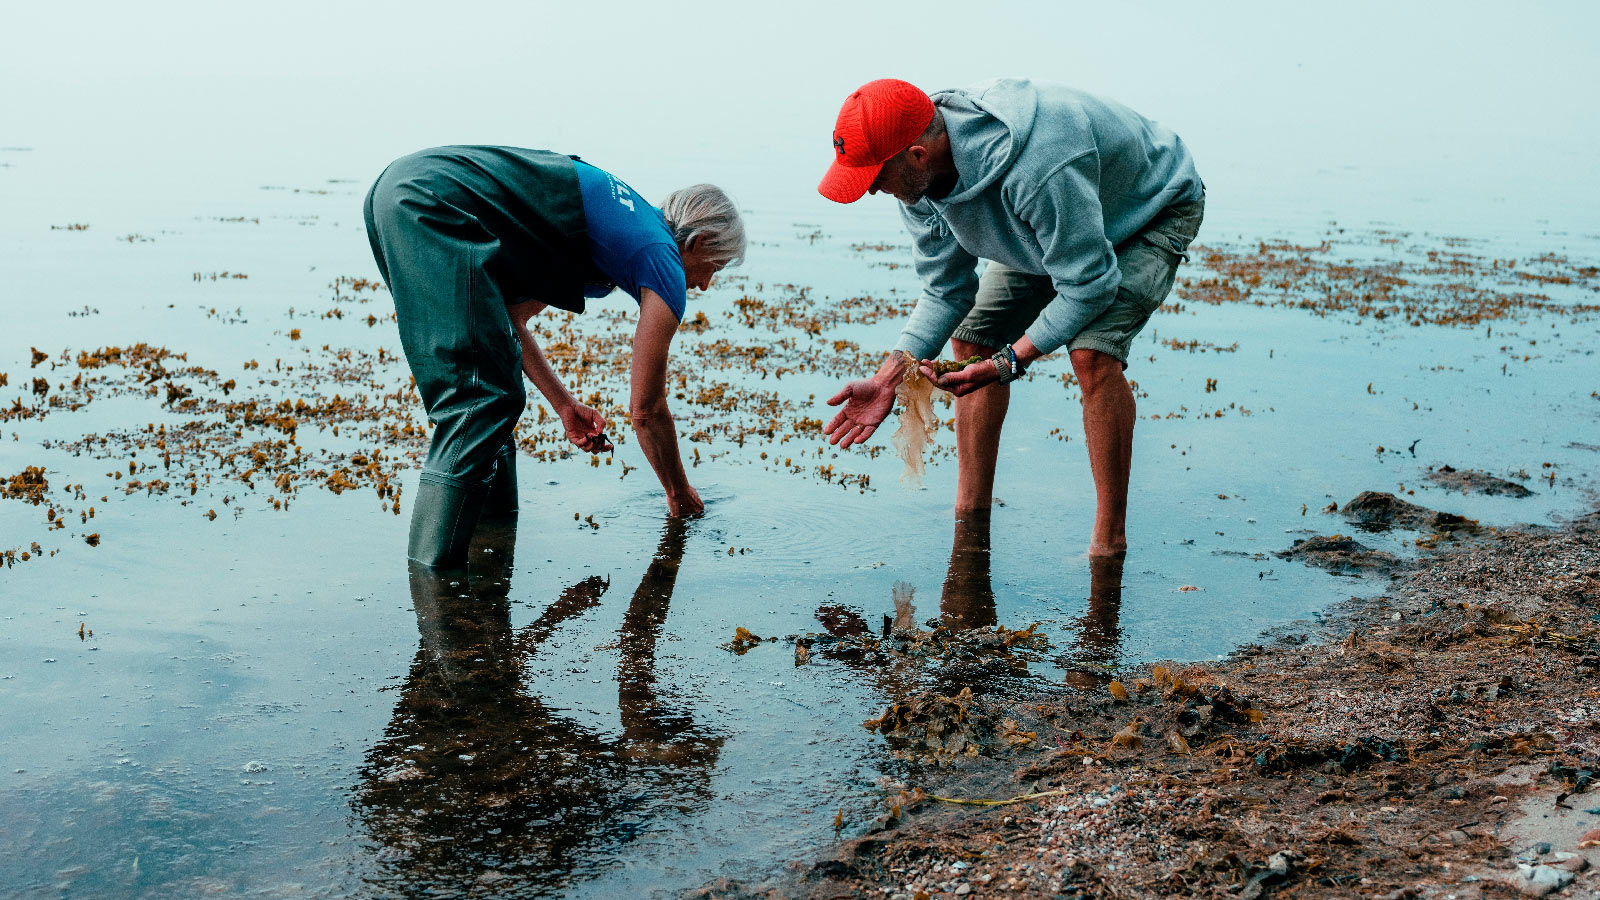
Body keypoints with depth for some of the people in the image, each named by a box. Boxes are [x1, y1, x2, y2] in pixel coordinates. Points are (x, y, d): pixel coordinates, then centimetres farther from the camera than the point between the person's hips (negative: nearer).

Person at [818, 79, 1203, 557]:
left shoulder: (1036, 167, -45)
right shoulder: (918, 176, -19)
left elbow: (1089, 284, -34)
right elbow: (945, 290, -10)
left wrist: (1006, 364, -35)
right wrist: (887, 380, -21)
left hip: (1156, 208, -8)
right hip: (1055, 225, 8)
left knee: (1092, 352, -29)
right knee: (972, 336, 1)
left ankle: (1110, 542, -16)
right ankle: (969, 521, 9)